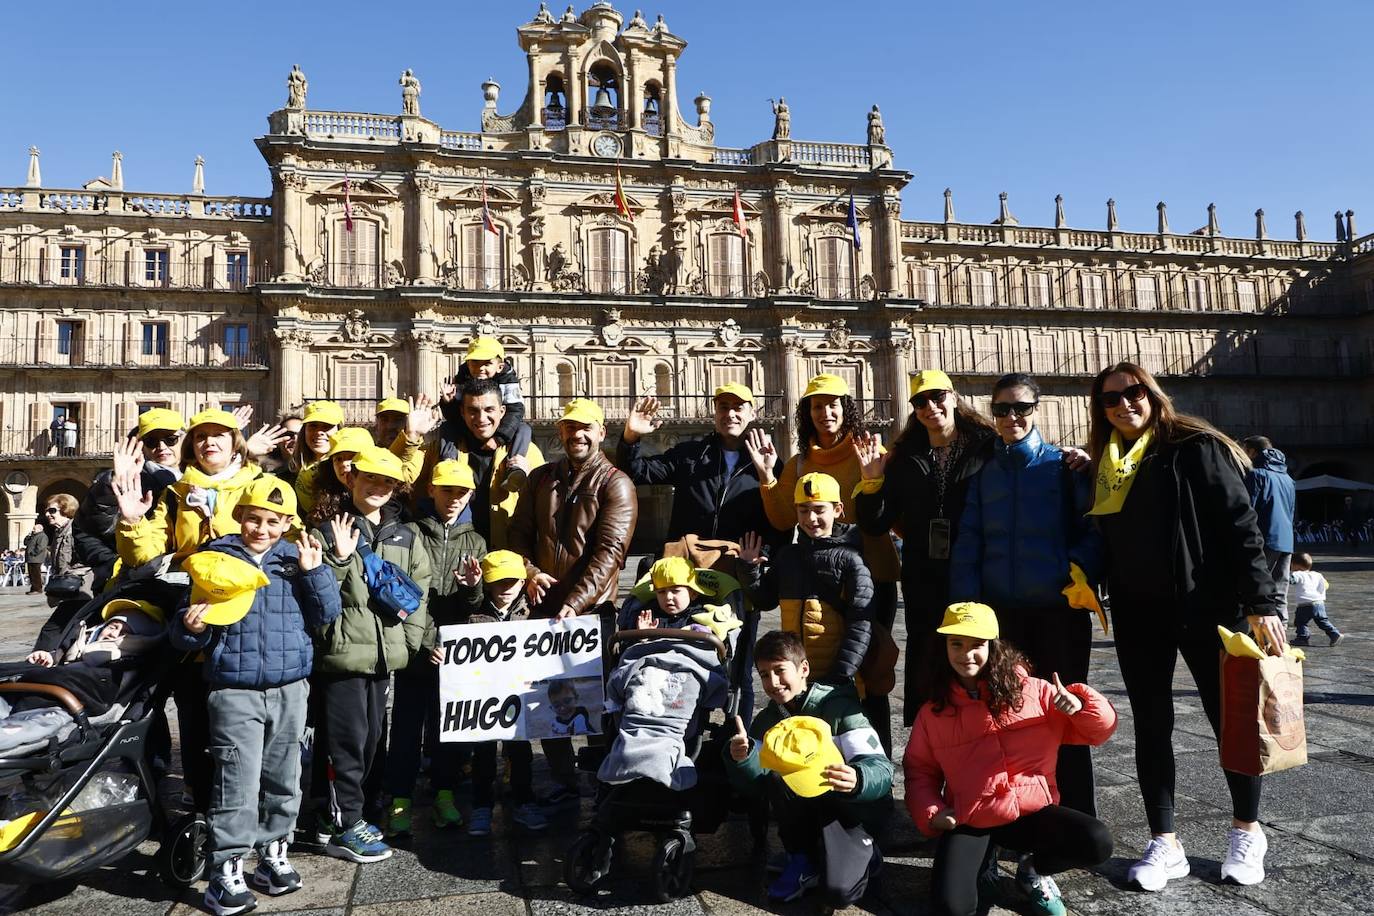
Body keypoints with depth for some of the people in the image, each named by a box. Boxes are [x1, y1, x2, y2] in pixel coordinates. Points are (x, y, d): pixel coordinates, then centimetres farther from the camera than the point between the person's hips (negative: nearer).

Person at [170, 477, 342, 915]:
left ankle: (273, 855, 30)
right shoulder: (215, 559, -2)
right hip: (234, 691, -3)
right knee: (238, 785, -4)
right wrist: (190, 626, -22)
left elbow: (326, 615, 0)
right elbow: (186, 635, 1)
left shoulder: (296, 559, 5)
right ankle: (226, 874, 7)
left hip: (289, 690, 3)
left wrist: (314, 572, -13)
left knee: (283, 780, 14)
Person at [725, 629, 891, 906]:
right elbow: (755, 784, -9)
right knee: (776, 778, -24)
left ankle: (862, 850, 10)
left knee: (839, 891, -24)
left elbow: (882, 769, -27)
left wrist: (857, 780, -49)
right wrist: (742, 759, -31)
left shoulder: (837, 706, -20)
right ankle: (803, 859, -3)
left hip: (857, 804, -4)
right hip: (810, 809, 5)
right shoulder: (768, 720, -3)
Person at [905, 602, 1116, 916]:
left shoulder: (1033, 692, -3)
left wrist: (1080, 705, -21)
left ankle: (1035, 871, 7)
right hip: (968, 820, 0)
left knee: (1097, 843, -26)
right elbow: (920, 770, 10)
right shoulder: (933, 711, 0)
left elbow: (1101, 728, 0)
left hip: (1032, 809, 1)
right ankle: (980, 863, 15)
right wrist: (930, 813, -7)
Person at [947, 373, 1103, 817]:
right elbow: (968, 544, 4)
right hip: (1002, 611, 2)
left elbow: (1094, 526, 1)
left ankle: (1077, 814, 21)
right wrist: (967, 608, -4)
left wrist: (1081, 569, -17)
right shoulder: (984, 472, 7)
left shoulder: (1063, 465, 1)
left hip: (1059, 609, -2)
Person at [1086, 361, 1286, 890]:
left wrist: (1261, 602, -17)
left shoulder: (1195, 449, -8)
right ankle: (1164, 844, 19)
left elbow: (1240, 526, -12)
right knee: (1151, 727, 8)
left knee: (1229, 719, 9)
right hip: (1138, 617, 5)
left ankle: (1247, 832, 30)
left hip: (1207, 608, -4)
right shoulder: (1104, 466, 8)